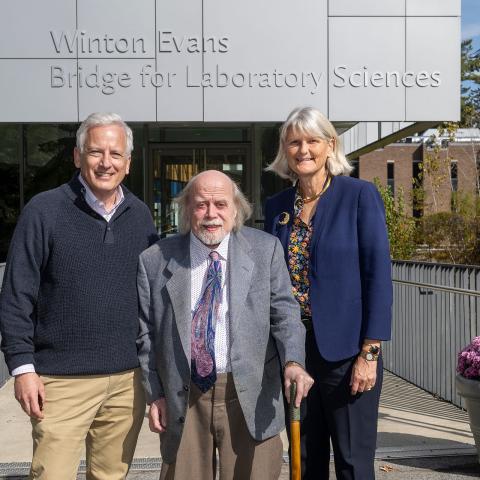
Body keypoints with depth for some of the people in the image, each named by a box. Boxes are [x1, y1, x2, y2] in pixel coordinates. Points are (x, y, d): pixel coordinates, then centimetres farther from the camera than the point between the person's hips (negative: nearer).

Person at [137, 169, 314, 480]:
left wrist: (293, 361, -19)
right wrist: (155, 394, 3)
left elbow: (284, 311, -2)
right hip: (182, 399, 1)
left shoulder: (266, 250, 3)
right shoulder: (155, 261, 3)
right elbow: (146, 333, 6)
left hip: (249, 397, 0)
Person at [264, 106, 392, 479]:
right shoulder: (277, 206, 8)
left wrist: (370, 352, -15)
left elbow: (378, 276, -10)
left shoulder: (360, 195, -6)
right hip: (291, 348, 4)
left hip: (345, 348, -4)